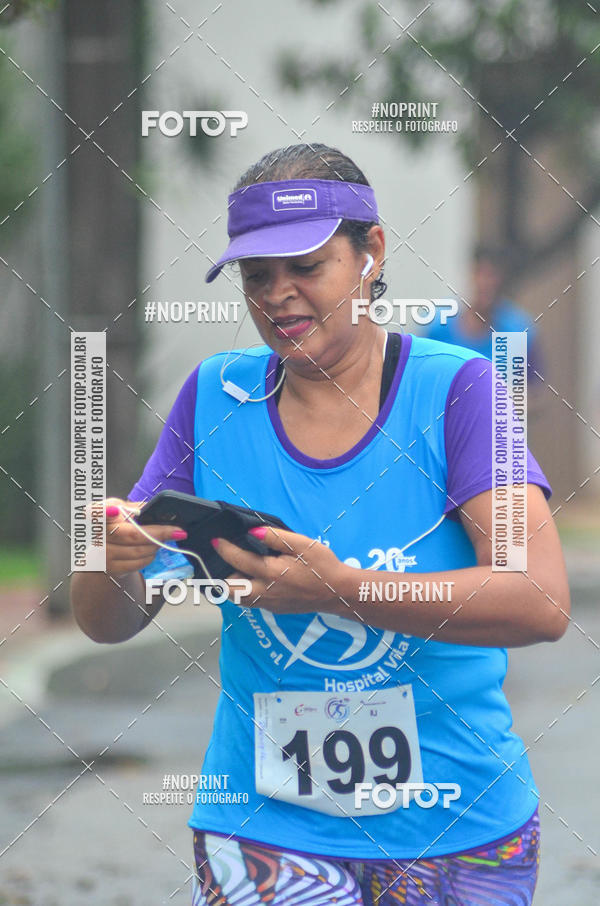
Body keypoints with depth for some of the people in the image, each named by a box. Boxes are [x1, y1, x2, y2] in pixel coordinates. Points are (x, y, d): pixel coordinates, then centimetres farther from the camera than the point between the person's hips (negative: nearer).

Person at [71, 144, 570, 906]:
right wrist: (114, 562, -19)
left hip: (458, 832, -1)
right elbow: (106, 624, 4)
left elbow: (543, 604, -20)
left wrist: (343, 589, -30)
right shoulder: (215, 397, 2)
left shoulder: (455, 389, -7)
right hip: (266, 833, 2)